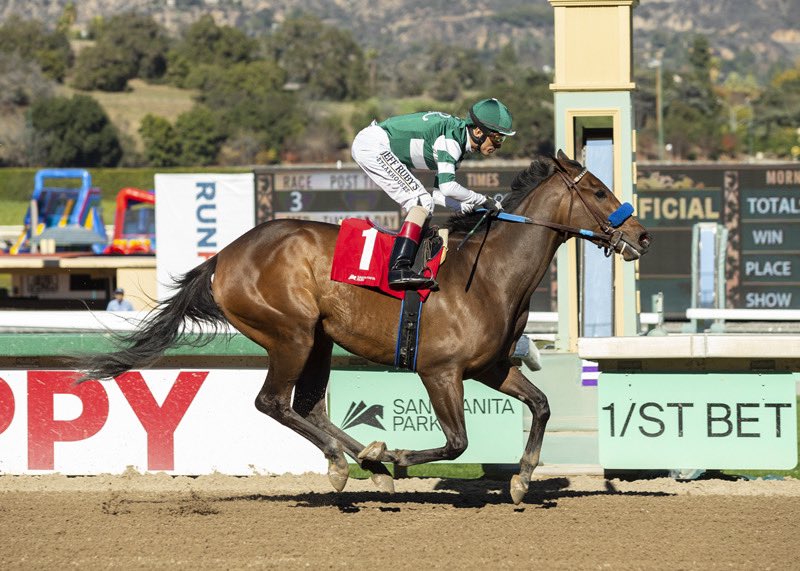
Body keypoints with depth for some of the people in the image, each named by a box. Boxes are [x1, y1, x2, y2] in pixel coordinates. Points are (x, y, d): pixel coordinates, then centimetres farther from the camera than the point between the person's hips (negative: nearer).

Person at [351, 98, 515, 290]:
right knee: (422, 201, -16)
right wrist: (483, 201, -17)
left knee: (422, 203, 11)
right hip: (373, 145, -11)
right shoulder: (451, 138, -19)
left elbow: (439, 194, 13)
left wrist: (468, 206, -1)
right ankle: (399, 269, -28)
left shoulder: (459, 144, 11)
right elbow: (447, 187, -28)